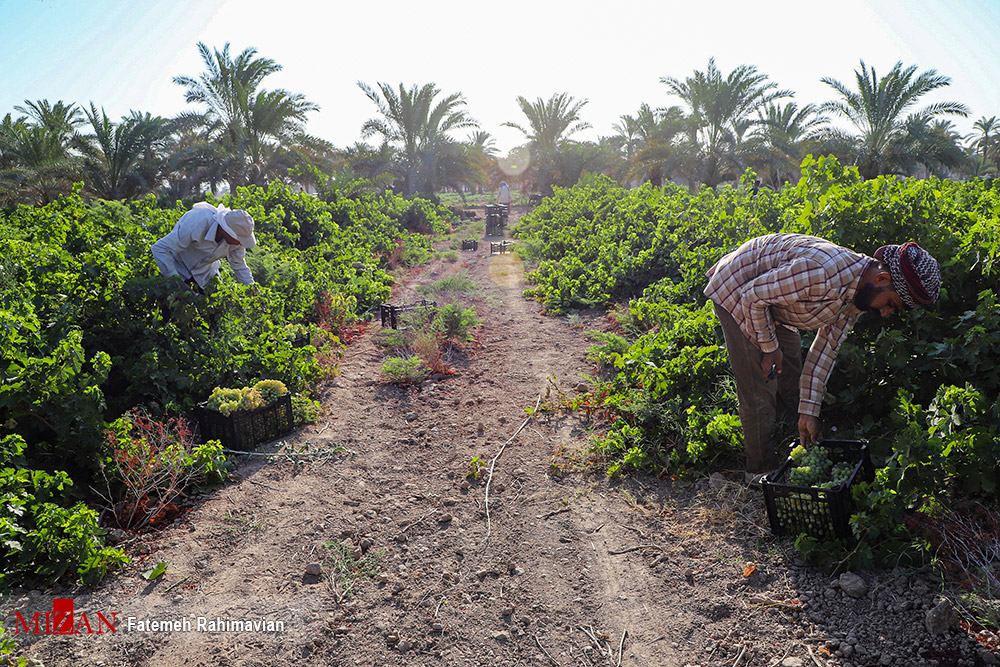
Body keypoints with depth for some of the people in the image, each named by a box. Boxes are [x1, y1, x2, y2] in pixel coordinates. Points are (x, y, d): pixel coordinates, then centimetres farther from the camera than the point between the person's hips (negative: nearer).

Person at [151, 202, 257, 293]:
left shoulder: (236, 234, -22)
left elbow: (239, 265, -5)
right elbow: (160, 249, -34)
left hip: (206, 271, 4)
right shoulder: (196, 224, -38)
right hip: (179, 270, -4)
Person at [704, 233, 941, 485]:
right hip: (736, 291, -9)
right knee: (758, 388, -7)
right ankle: (761, 469, 9)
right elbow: (752, 296, -28)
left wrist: (809, 412, -2)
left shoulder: (858, 294, -7)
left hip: (772, 305, 9)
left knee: (791, 372, 16)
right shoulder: (824, 274, -37)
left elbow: (825, 350, -1)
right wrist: (770, 347, -16)